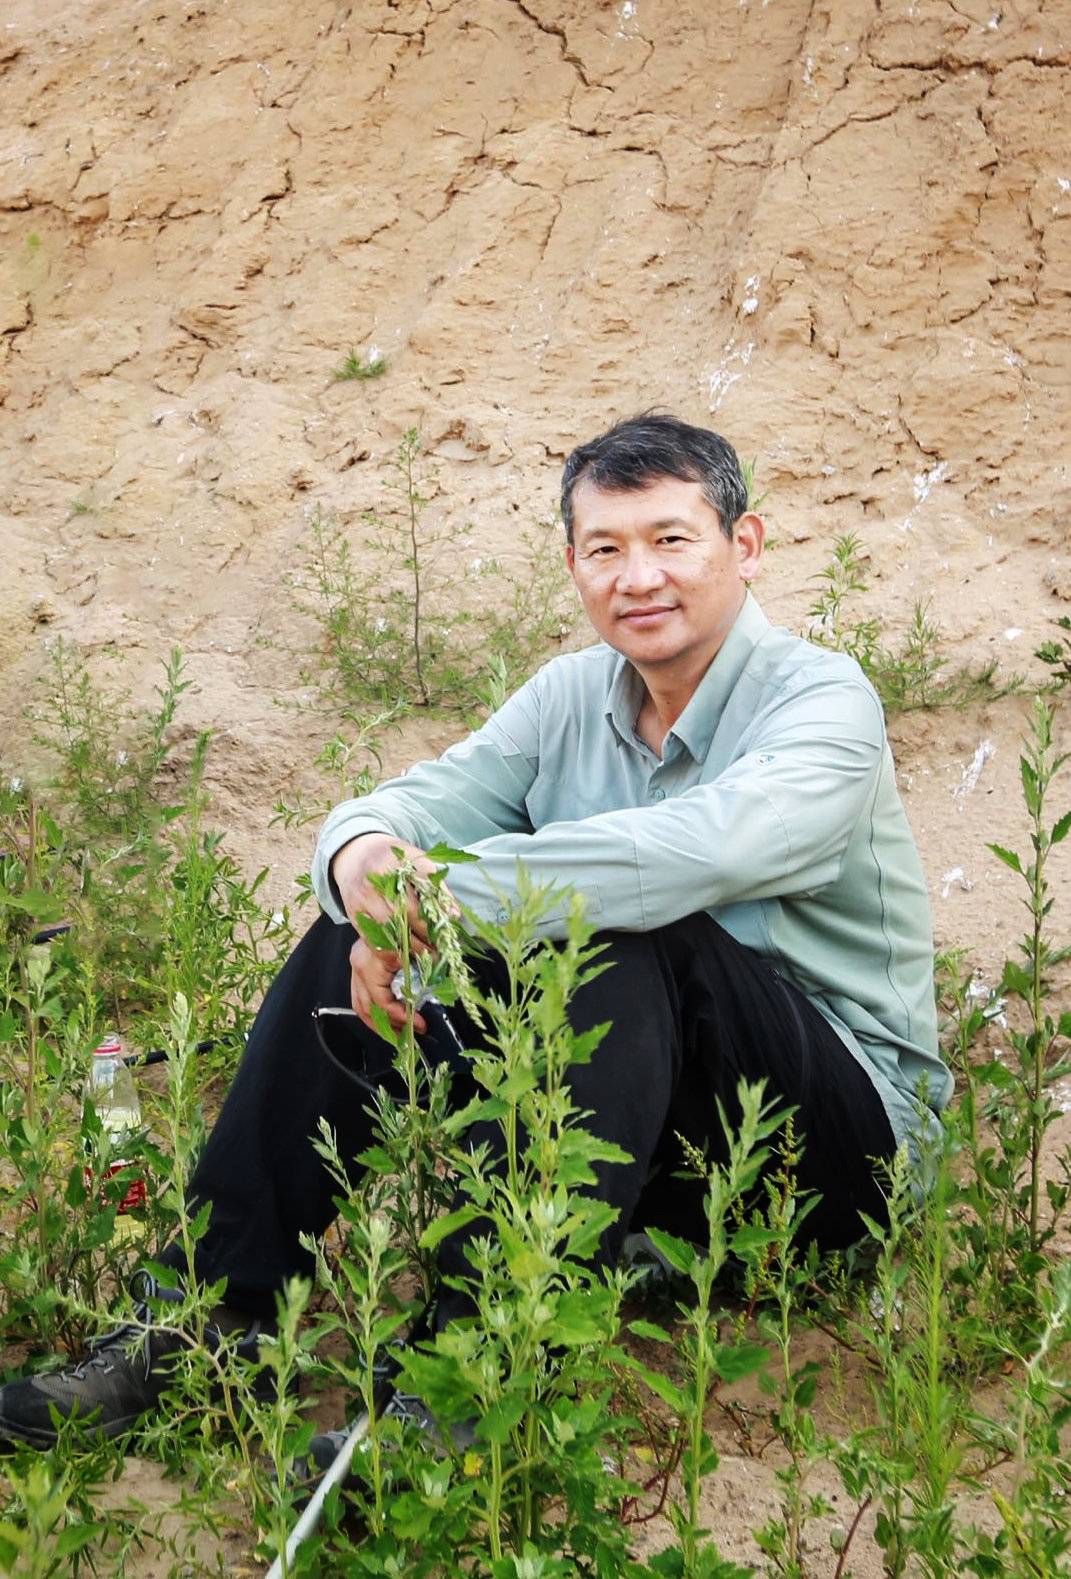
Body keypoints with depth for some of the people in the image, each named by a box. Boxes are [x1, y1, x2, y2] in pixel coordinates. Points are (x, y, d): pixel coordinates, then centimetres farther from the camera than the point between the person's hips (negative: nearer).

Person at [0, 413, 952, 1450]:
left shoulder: (821, 701, -14)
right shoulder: (573, 694, 6)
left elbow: (696, 848, -34)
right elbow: (422, 800, -2)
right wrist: (365, 853, -27)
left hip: (842, 1122, -5)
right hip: (653, 1139, 6)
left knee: (624, 936, -34)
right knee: (360, 933, -8)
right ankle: (215, 1311, -8)